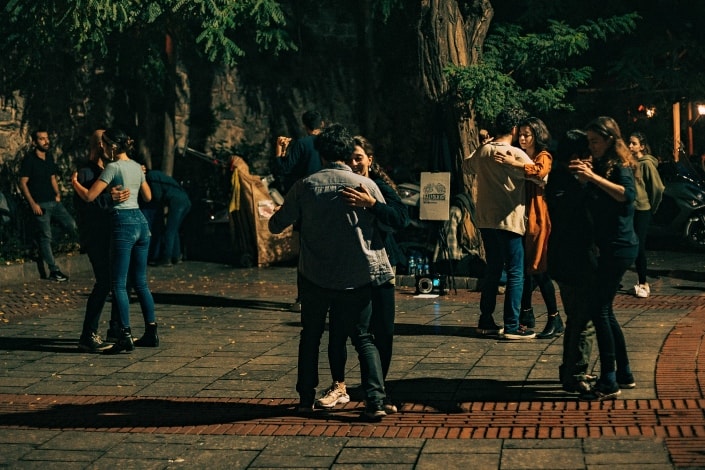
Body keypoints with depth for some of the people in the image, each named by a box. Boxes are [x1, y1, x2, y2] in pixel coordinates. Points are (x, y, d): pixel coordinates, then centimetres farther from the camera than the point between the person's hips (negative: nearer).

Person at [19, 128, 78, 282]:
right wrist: (32, 204, -15)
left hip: (53, 202, 6)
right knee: (45, 237, -3)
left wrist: (57, 193, 7)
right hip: (40, 204, -6)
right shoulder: (29, 159, -9)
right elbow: (23, 183, -10)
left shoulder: (49, 157, 11)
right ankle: (54, 271, 3)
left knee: (72, 226, -7)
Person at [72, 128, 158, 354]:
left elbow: (89, 196, -12)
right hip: (141, 222, 8)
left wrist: (74, 182, 6)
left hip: (123, 223, -8)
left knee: (119, 284, -4)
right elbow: (148, 196, 24)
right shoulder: (137, 167, 13)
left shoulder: (113, 167, -9)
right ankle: (151, 333, 14)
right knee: (140, 283, 13)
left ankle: (125, 336, -8)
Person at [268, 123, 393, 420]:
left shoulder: (305, 185, -5)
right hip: (358, 277, 0)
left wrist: (273, 220, 26)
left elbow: (276, 225, 3)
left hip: (316, 276, 0)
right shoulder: (366, 185, -5)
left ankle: (306, 399, 21)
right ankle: (376, 400, -6)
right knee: (363, 338, 8)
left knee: (310, 335, 18)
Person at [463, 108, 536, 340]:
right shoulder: (515, 154, -12)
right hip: (508, 220, -7)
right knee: (515, 274, -3)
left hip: (485, 220, 7)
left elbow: (466, 165, 29)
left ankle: (486, 321, 18)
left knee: (492, 270, 15)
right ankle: (512, 326, -5)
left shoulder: (482, 152, 8)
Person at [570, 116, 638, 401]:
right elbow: (593, 203, 10)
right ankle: (624, 374, 23)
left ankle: (609, 383, -8)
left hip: (619, 247, -9)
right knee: (603, 310, 13)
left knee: (599, 309, -10)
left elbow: (628, 195, -29)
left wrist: (594, 177, -34)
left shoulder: (620, 166, -10)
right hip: (609, 246, 9)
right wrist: (584, 178, -6)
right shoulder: (601, 165, 15)